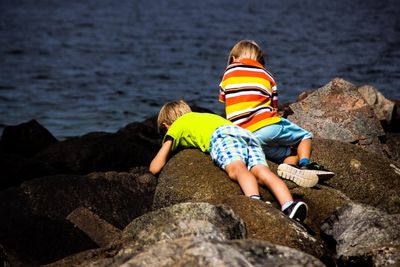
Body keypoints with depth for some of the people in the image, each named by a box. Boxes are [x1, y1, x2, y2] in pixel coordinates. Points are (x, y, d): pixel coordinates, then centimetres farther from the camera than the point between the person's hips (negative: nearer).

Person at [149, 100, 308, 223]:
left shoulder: (176, 126, 29)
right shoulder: (208, 116, 47)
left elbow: (155, 168, 25)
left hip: (223, 134, -5)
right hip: (248, 134, 5)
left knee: (236, 168, -31)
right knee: (262, 171, -20)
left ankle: (255, 199, -64)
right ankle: (288, 205, -49)